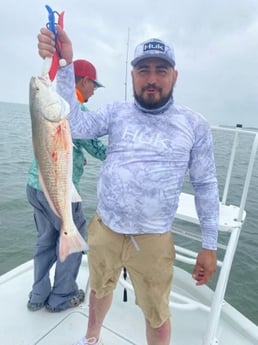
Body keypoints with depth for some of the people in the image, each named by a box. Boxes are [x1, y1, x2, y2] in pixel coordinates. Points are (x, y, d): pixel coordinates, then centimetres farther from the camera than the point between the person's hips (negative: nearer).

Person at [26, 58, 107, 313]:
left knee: (46, 239, 19)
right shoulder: (76, 108, -13)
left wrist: (77, 158, 23)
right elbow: (94, 146, -9)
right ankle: (62, 297, 24)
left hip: (35, 183, 8)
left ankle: (38, 296, 31)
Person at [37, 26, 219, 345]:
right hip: (103, 229, 3)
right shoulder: (117, 112, 0)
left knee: (157, 316, 16)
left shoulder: (194, 125, -4)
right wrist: (65, 67, -23)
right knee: (99, 289, 27)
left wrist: (209, 245, -2)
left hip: (152, 240, -2)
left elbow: (206, 185, -2)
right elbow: (75, 126, -13)